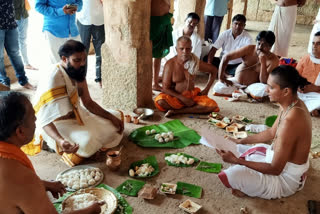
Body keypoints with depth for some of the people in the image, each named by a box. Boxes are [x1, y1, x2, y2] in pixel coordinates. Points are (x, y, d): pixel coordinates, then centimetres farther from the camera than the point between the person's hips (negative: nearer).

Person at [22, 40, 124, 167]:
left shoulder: (78, 73, -5)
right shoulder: (52, 79, -28)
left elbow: (88, 103, 5)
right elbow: (45, 120, -31)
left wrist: (112, 117, -6)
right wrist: (60, 140, -50)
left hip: (76, 115, 8)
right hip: (55, 125, -8)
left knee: (114, 127, 4)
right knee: (87, 142, -34)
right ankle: (56, 146, -3)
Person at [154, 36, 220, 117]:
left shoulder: (196, 62, -5)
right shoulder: (170, 65, -12)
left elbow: (213, 70, 11)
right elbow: (165, 88, -12)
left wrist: (206, 89, 3)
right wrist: (183, 98, -21)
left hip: (192, 95, 3)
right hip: (175, 96, -2)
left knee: (213, 106, -23)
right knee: (160, 101, -34)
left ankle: (176, 111, -21)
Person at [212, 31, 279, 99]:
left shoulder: (273, 60, -17)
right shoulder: (249, 49, -12)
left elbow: (264, 82, -23)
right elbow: (226, 57, -11)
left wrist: (263, 62, -32)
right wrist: (221, 77, -14)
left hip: (252, 85, -2)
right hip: (237, 81, 2)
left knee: (264, 90, -37)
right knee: (217, 88, -22)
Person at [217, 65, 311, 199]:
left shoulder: (290, 121, -36)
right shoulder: (292, 104, -6)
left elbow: (275, 169, -30)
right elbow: (271, 133, 10)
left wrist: (236, 160, -30)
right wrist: (240, 141, 6)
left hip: (286, 179, -9)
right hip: (283, 159, 9)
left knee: (232, 175, -24)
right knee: (240, 147, 21)